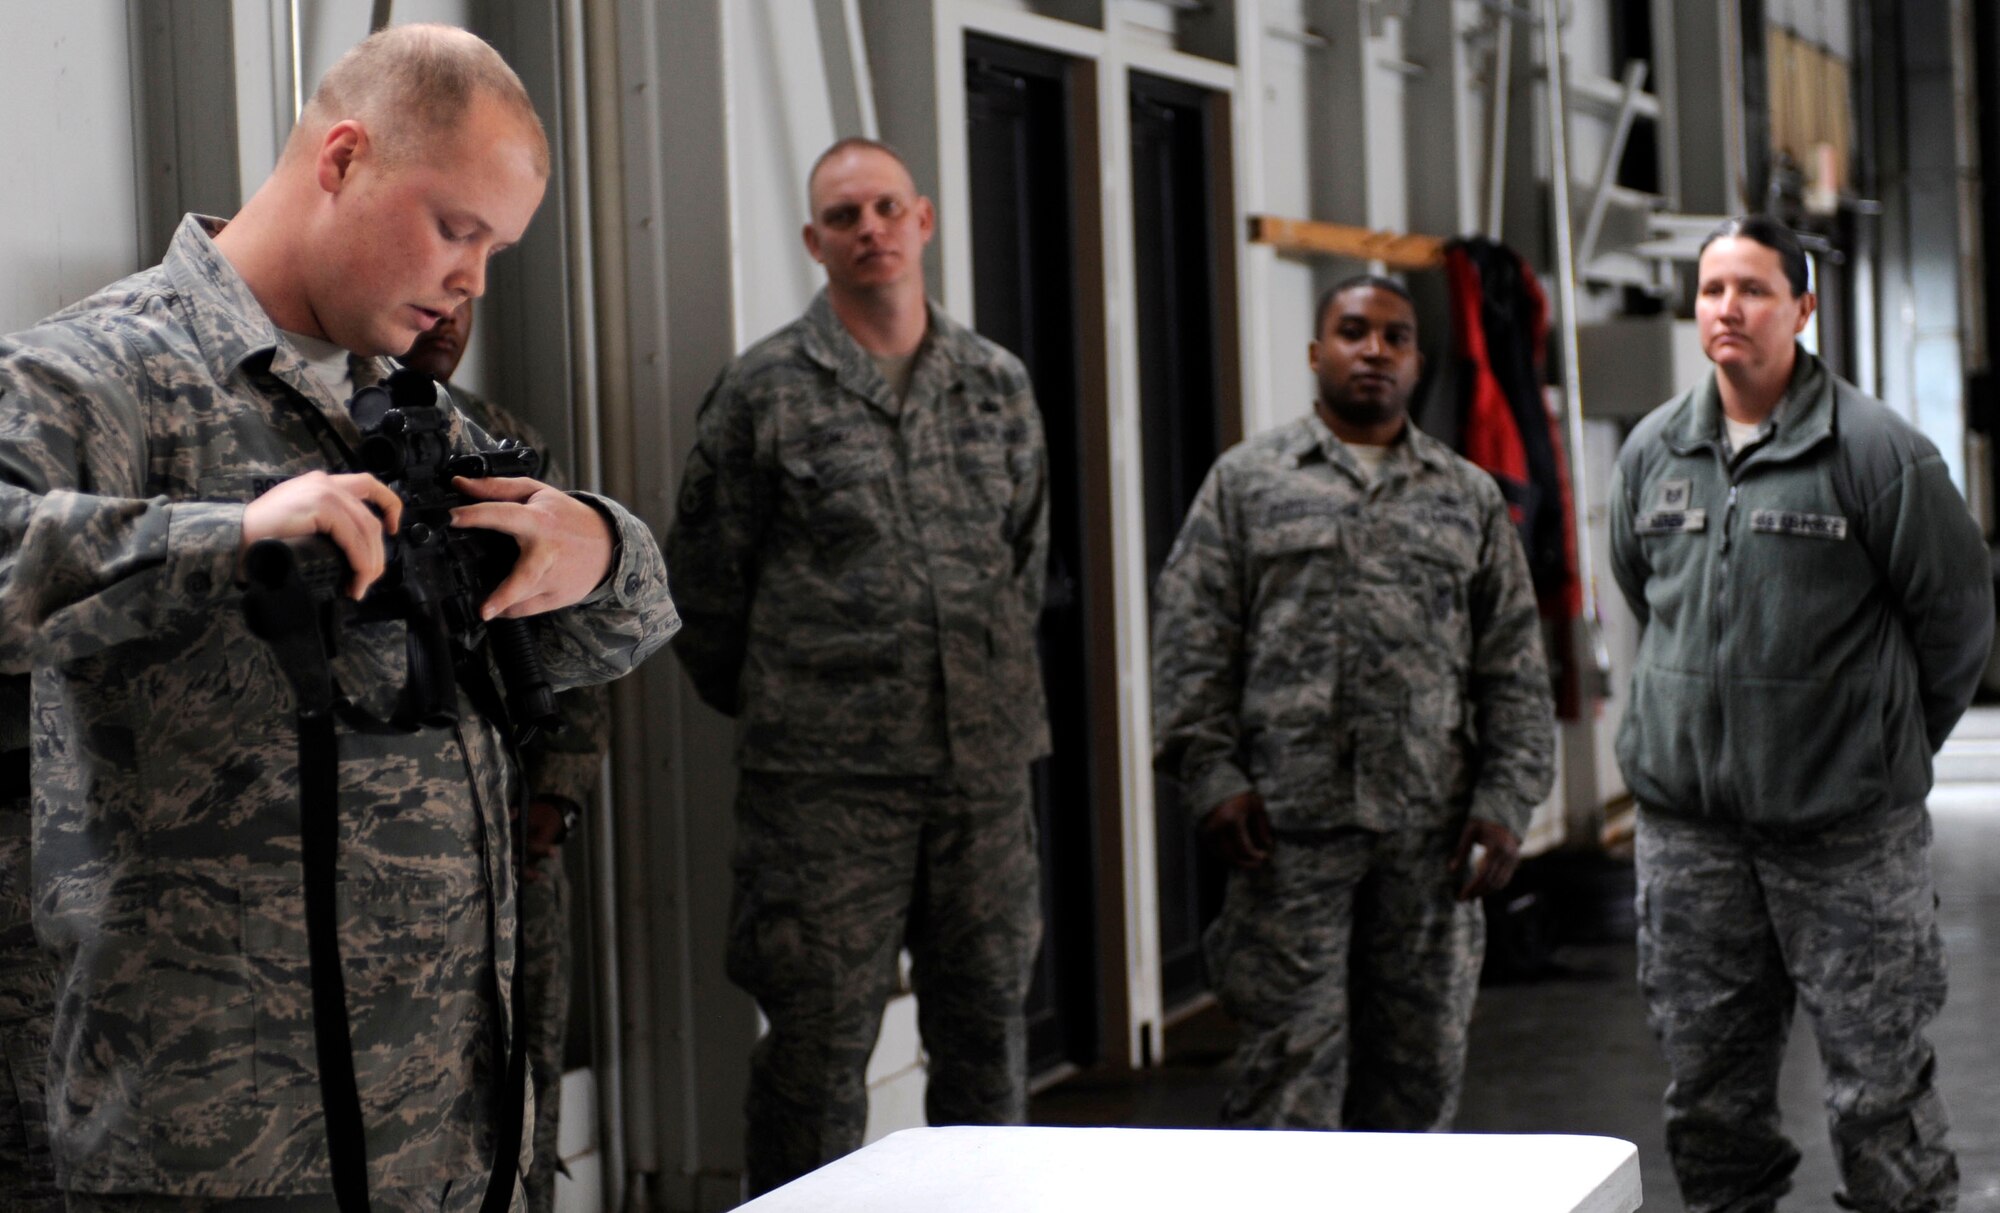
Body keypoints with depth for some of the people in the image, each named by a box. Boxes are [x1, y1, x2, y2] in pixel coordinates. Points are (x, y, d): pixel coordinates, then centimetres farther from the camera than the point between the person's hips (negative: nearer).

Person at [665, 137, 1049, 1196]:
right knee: (819, 1038, -1)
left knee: (985, 1025, 12)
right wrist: (763, 707, 7)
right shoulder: (765, 389, -1)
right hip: (825, 776, -4)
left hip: (986, 762, 4)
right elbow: (705, 576, 2)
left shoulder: (998, 384, 11)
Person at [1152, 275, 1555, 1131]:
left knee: (1422, 1061, 8)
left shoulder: (1471, 499, 14)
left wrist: (1505, 803, 1)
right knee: (1291, 1065, -5)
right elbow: (1191, 645, 2)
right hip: (1288, 829, -3)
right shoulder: (1245, 481, 8)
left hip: (1430, 833, 3)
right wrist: (1212, 776, -8)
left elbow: (1514, 667, 11)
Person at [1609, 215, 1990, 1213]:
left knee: (1879, 1089, 0)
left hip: (1848, 831, -4)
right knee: (1708, 1091, 11)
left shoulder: (1877, 450, -8)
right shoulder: (1652, 451, 7)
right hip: (1684, 822, 5)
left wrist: (1888, 749, 8)